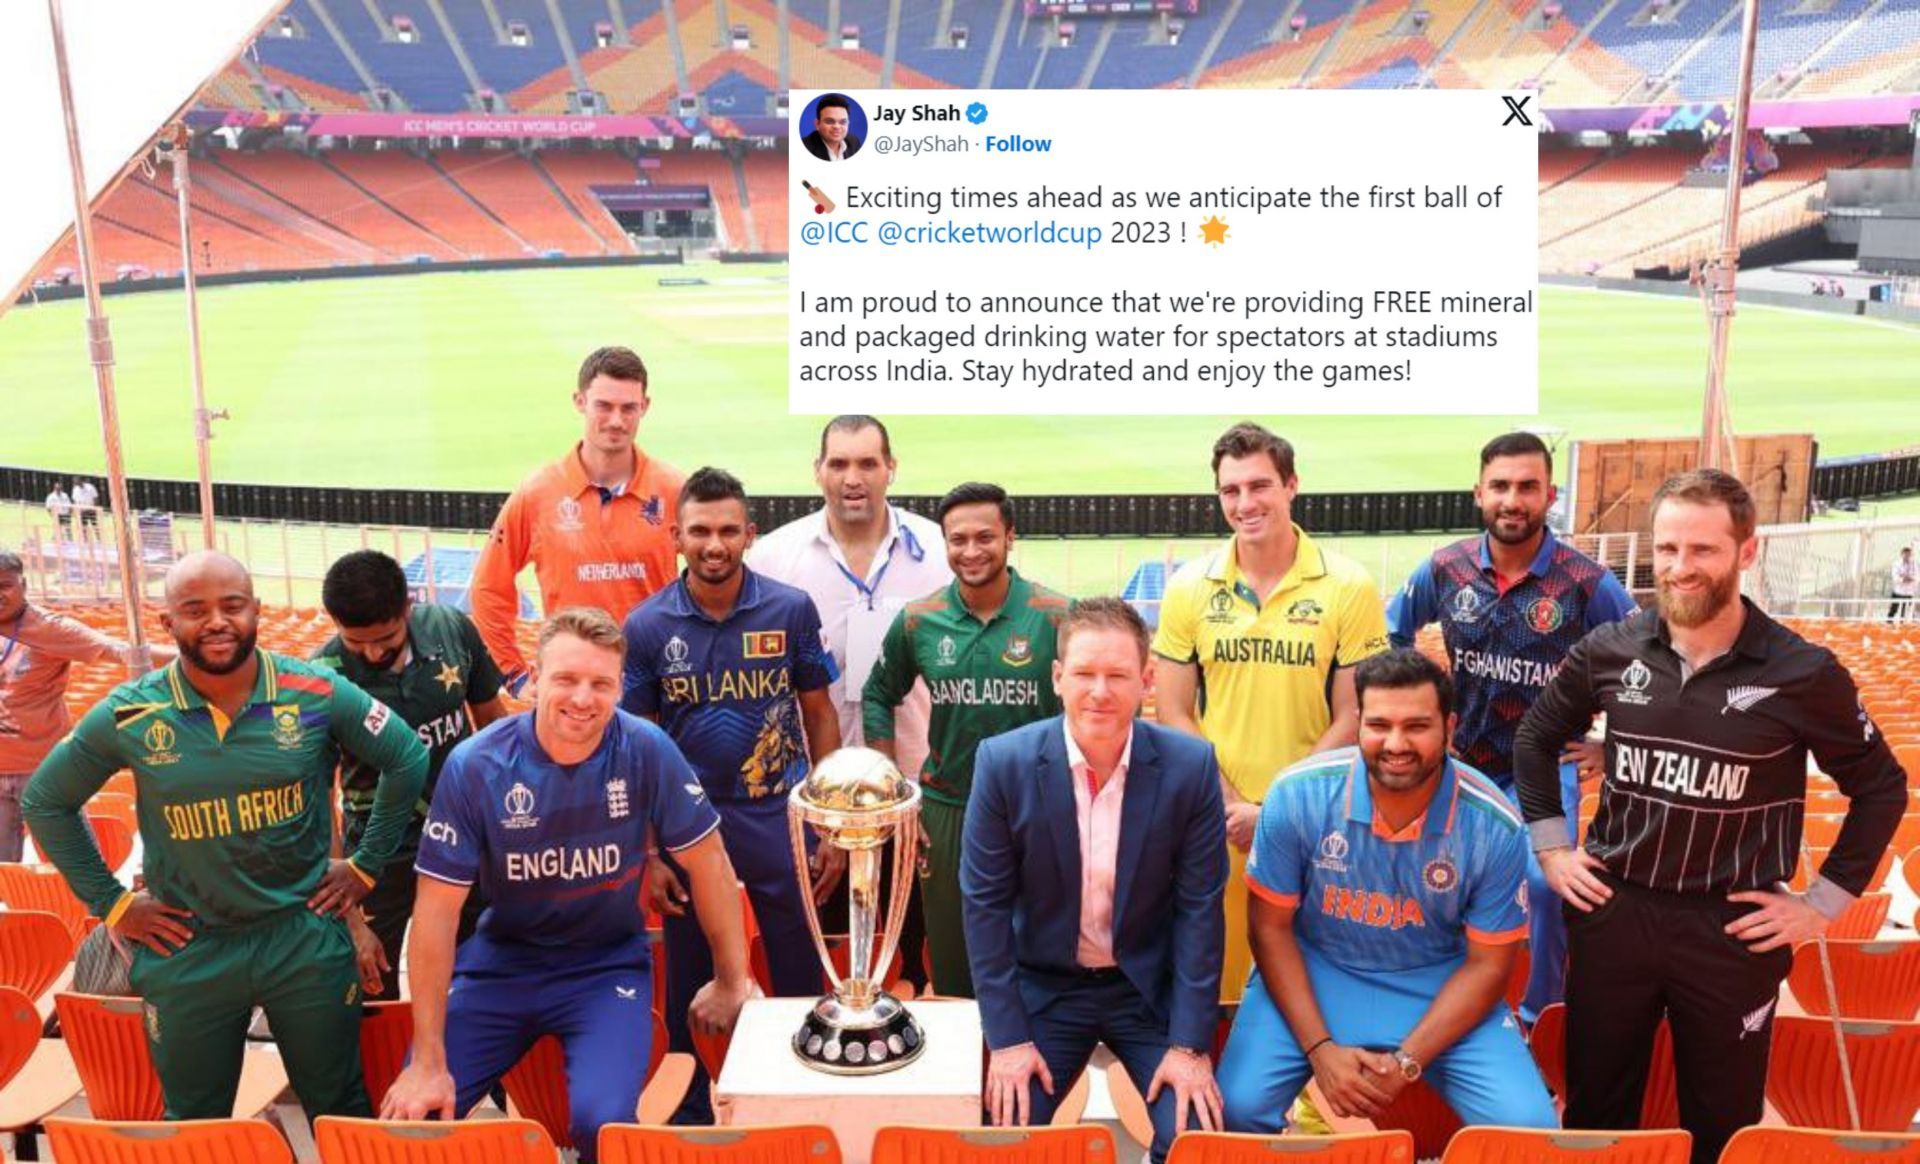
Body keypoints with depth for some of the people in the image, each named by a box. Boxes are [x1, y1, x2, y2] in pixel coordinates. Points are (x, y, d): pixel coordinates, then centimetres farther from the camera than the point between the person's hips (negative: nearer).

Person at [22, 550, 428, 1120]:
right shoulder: (128, 715, -8)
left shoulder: (316, 693, -10)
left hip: (306, 938, -1)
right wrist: (110, 902, 4)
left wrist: (367, 864, 2)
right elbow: (45, 801, 7)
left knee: (341, 1110, 15)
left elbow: (407, 758, 1)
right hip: (187, 952, 1)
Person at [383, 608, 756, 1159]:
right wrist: (428, 1060, -12)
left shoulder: (647, 751, -17)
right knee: (410, 1117, -7)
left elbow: (706, 861, -6)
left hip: (609, 966, -1)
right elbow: (437, 910, -13)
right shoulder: (475, 764, -17)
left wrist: (731, 980, 0)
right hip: (500, 963, 2)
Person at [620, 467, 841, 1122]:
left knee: (800, 982, 11)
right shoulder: (646, 626, -5)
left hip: (780, 820, 0)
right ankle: (694, 1117, 36)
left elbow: (819, 717, 2)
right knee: (690, 991, 15)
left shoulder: (791, 610, -6)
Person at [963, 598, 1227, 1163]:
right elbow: (986, 903, -9)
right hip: (1044, 988, 0)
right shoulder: (1003, 762, -15)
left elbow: (1200, 906, -8)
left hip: (1151, 987, 0)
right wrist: (1008, 1037, -10)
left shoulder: (1190, 765, -14)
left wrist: (1190, 1043, -10)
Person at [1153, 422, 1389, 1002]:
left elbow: (1351, 717, -3)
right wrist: (1232, 805, -7)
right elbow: (1172, 713, 2)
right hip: (1213, 824, 1)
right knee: (1214, 983, 10)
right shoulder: (1190, 587, 1)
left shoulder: (1349, 587, -5)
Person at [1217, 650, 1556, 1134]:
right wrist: (1320, 1049, -15)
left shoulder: (1495, 827, -17)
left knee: (1528, 1126, -16)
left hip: (1440, 985, 1)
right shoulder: (1297, 795, -19)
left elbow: (1488, 963, -6)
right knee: (1239, 1106, -19)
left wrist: (1408, 1061, -16)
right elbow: (1271, 927, -8)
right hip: (1313, 971, 0)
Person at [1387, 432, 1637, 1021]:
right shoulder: (1445, 568, -7)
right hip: (1463, 759, 3)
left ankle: (1535, 1011, 7)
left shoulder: (1588, 583, -16)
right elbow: (1392, 633, 10)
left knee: (1547, 882, -18)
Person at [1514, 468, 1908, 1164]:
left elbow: (1881, 786, 2)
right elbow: (1535, 737, 12)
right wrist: (1550, 846, 6)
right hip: (1612, 913, 2)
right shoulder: (1609, 650, -4)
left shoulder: (1804, 672, -10)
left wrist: (1824, 904, -1)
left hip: (1733, 930, -1)